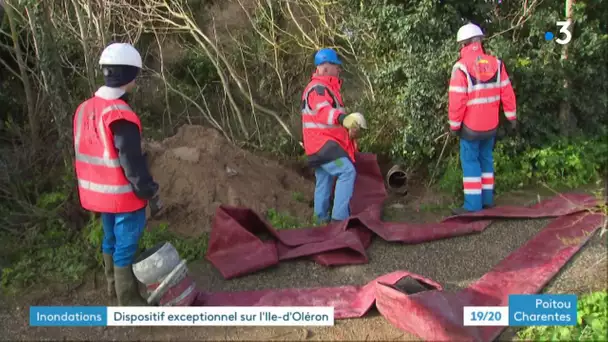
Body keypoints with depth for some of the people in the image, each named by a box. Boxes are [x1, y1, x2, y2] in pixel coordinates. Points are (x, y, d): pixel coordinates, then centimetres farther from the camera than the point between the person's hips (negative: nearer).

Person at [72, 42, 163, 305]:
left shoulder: (85, 109, 3)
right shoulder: (121, 116, -25)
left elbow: (84, 153, 12)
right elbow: (133, 163, -23)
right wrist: (152, 194, -12)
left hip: (99, 192, 9)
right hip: (124, 195, -8)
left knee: (111, 239, 24)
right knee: (126, 246, 4)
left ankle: (114, 286, 42)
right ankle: (128, 301, 18)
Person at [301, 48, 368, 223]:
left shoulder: (326, 88, 21)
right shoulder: (317, 88, -15)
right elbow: (323, 110, -36)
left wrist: (349, 129, 34)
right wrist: (344, 118, -55)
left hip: (324, 143, 11)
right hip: (323, 143, -11)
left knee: (324, 182, 15)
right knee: (347, 172, -21)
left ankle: (322, 219, 24)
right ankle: (340, 217, -22)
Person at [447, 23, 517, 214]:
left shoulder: (461, 66, -15)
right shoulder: (496, 63, 1)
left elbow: (457, 100, -16)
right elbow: (507, 92, 5)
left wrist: (454, 125, -6)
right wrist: (511, 116, 13)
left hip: (471, 125, -5)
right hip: (491, 124, 5)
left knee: (470, 162, 2)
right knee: (486, 159, 17)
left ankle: (473, 204, 3)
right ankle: (487, 199, 23)